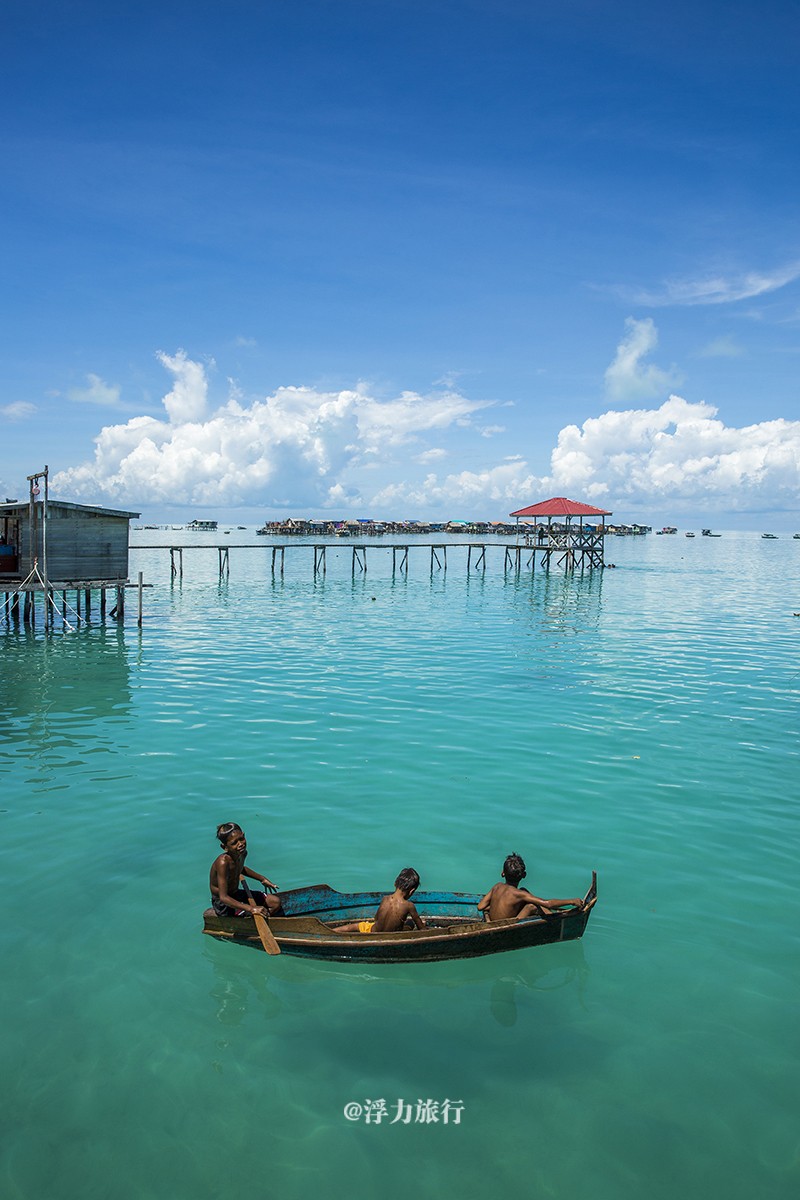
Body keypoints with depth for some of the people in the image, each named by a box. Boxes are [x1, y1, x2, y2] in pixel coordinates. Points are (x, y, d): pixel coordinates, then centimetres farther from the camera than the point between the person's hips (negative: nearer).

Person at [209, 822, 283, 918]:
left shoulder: (242, 853, -7)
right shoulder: (223, 862, -32)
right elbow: (223, 897, -36)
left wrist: (262, 879, 21)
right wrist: (251, 908, -43)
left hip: (237, 894, 8)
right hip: (224, 904, -8)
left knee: (276, 902, 7)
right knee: (261, 913, -23)